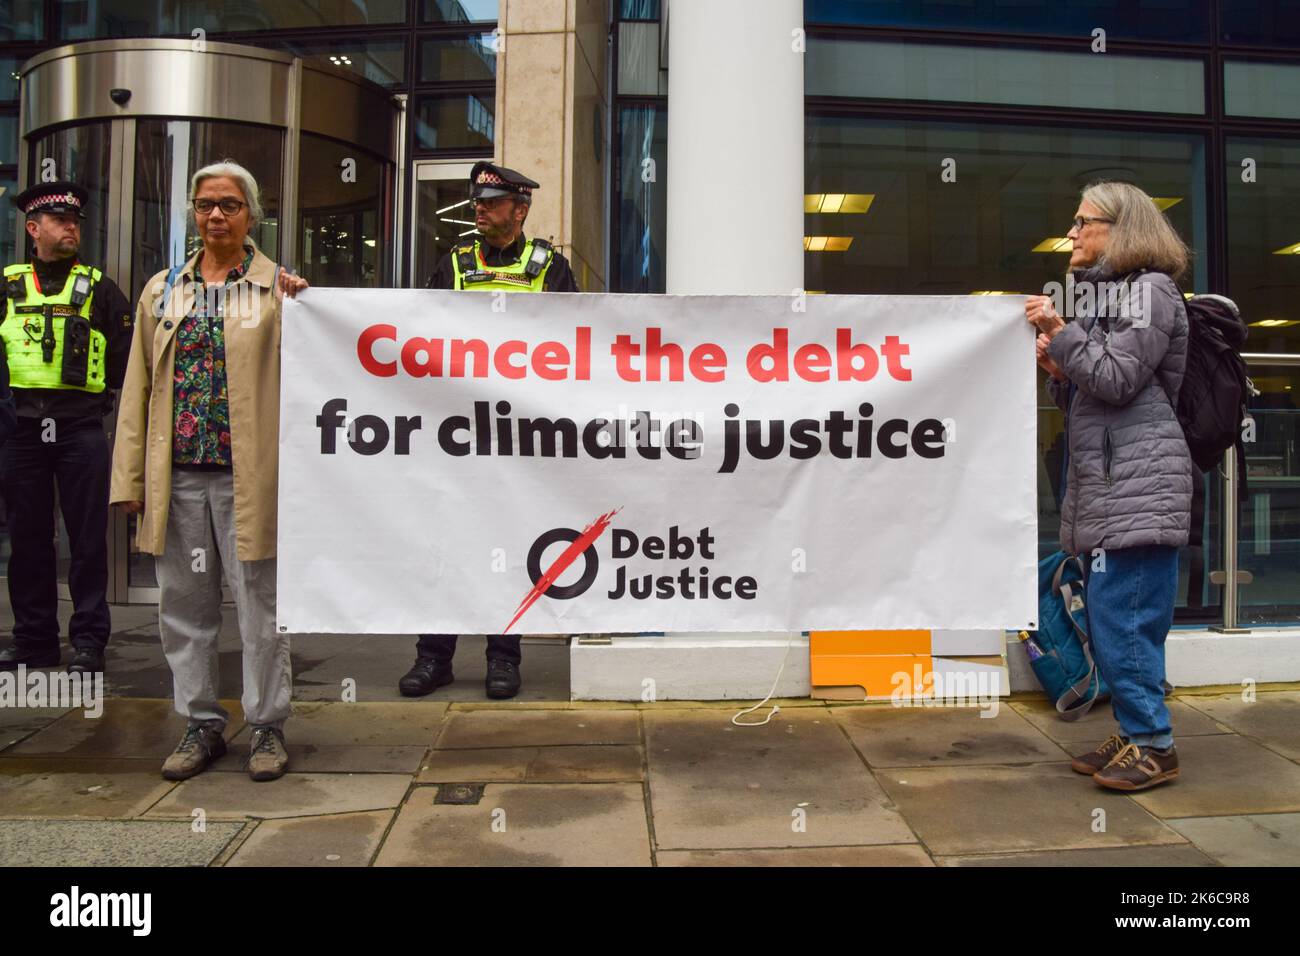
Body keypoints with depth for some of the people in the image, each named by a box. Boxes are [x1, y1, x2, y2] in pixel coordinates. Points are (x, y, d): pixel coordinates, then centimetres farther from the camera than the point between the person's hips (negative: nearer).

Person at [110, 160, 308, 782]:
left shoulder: (277, 287, 5)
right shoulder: (162, 290, 15)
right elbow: (138, 388, 12)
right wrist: (130, 477, 6)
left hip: (248, 473, -4)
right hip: (177, 472, 4)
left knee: (260, 603, 3)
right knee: (184, 604, 10)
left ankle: (267, 726, 17)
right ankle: (201, 724, 25)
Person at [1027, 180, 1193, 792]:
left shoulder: (1150, 290, -3)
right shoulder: (1105, 294, 22)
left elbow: (1117, 380, -14)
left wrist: (1059, 333, -11)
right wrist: (1057, 368, 4)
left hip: (1138, 483, -9)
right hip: (1101, 484, 9)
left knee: (1120, 613, -11)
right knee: (1108, 616, 10)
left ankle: (1153, 745, 0)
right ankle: (1135, 737, 19)